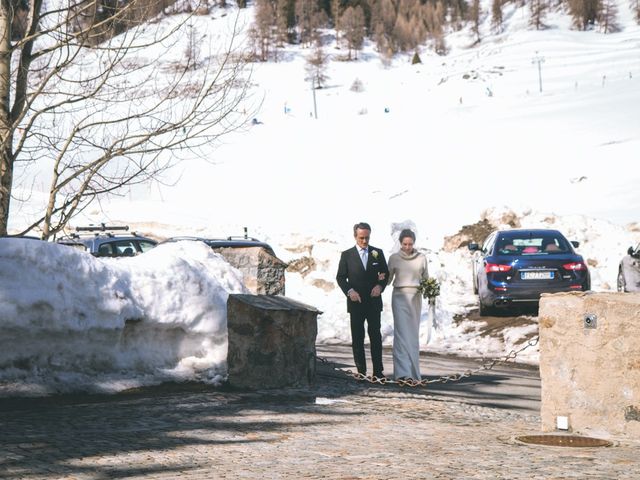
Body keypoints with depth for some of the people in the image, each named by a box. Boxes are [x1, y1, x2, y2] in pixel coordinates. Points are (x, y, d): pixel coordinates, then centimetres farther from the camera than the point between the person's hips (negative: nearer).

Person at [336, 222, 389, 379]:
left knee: (375, 336, 0)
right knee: (357, 338, 2)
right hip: (356, 302, -1)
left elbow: (385, 274, 10)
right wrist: (349, 291, -13)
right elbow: (340, 277, 3)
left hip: (374, 301, 1)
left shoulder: (378, 253, 6)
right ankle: (361, 371, 5)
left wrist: (380, 286, -9)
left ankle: (378, 371, 3)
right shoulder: (347, 255, 2)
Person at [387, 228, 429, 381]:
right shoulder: (394, 258, 3)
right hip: (399, 296, -2)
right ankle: (403, 372, -20)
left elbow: (425, 278, 13)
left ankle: (413, 370, 12)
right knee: (402, 332, -12)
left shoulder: (421, 258, 6)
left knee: (413, 334, 5)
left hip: (415, 297, 2)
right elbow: (388, 278, 9)